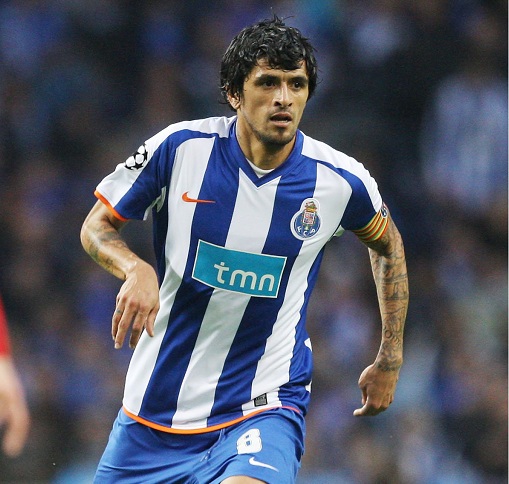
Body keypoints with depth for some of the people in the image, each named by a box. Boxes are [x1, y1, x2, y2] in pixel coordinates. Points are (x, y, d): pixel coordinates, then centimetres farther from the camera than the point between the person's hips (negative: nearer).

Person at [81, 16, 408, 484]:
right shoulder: (181, 147, -8)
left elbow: (387, 244, 15)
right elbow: (98, 225, 3)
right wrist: (136, 269, -18)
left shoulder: (340, 180, -6)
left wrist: (390, 360, 15)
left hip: (264, 406, -2)